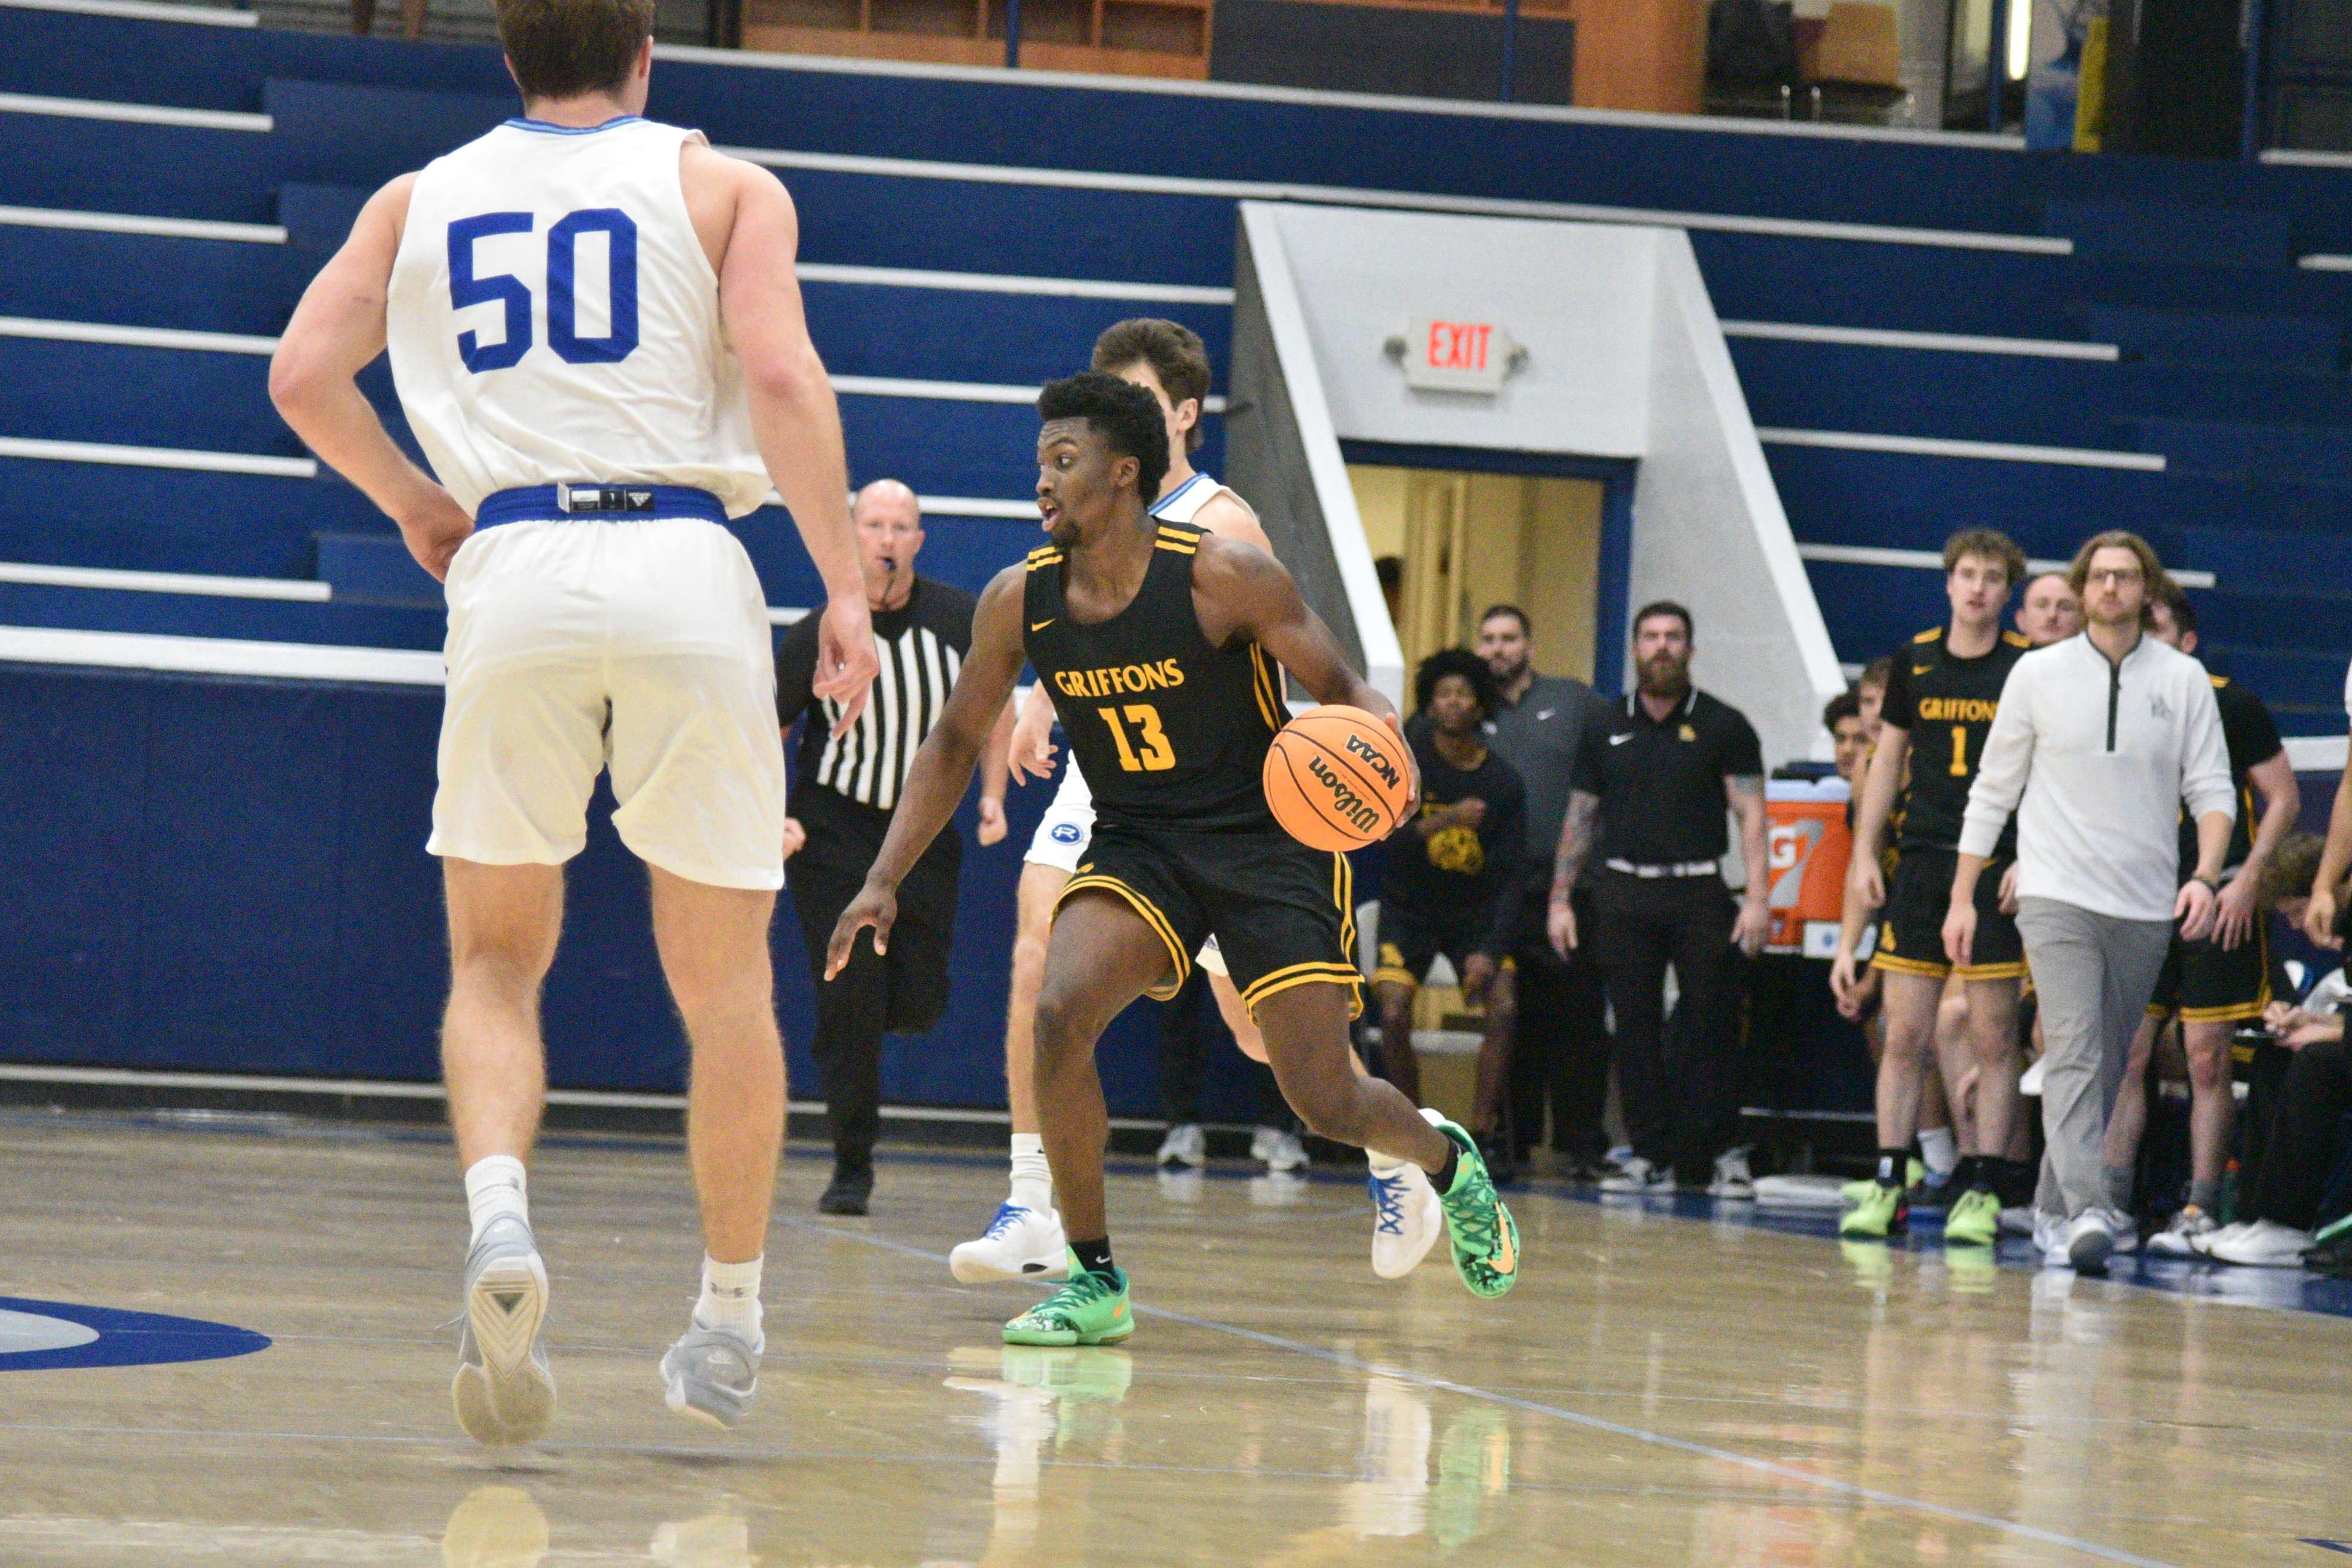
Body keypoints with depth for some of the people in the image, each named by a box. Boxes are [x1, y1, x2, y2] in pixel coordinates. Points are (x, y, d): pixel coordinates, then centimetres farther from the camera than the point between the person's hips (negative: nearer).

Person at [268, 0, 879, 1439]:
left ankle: (499, 1213, -16)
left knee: (498, 962, 12)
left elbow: (304, 374, 6)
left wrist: (415, 504, 21)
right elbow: (780, 375, -6)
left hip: (513, 566, 1)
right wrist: (847, 592, -4)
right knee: (725, 977, 12)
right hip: (685, 558, -1)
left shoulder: (421, 199, 16)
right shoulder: (725, 186, 10)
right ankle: (730, 1319, 18)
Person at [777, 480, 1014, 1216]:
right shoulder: (818, 635, -11)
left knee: (919, 1004, -2)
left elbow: (995, 704, 11)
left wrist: (993, 793, 1)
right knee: (850, 996, -10)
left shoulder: (959, 618, -6)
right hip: (833, 832, -2)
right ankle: (852, 1166, 2)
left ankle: (845, 1040, 34)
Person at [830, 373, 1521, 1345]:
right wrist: (885, 880, 1)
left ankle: (1448, 1162, 32)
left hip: (1269, 839, -3)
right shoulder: (1020, 600, -5)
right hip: (1135, 847, 3)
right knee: (1060, 1014, -26)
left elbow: (1344, 692, -10)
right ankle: (1093, 1280, -11)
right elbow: (955, 743, 8)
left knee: (1328, 1105, -6)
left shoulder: (1224, 578, -17)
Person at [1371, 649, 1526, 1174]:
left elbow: (1509, 875, -8)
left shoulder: (1504, 782, -7)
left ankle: (1483, 1132, -10)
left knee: (1504, 1007, -20)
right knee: (1393, 1014, -18)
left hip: (1475, 911, 1)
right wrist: (1444, 820, -38)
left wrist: (1491, 950, -19)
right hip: (1410, 908, -1)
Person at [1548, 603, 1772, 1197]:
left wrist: (1757, 897, -11)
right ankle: (1651, 1154, 6)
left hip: (1699, 894, -3)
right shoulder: (1605, 729, 13)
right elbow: (1580, 816, 16)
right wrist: (1561, 899, 10)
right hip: (1624, 894, 3)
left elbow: (1751, 813, -1)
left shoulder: (1723, 726, 4)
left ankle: (1724, 1153, 0)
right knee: (1635, 1030, 1)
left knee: (1710, 1026, -6)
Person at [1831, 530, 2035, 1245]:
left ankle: (1983, 1191, 3)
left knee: (1992, 1037, -2)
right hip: (1922, 859, 3)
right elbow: (1888, 762, 16)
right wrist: (1865, 855, 10)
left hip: (1998, 867, -3)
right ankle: (1888, 1184, 7)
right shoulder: (1914, 662, 9)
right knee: (1905, 1034, 2)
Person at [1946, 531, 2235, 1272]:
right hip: (2058, 897, -2)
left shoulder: (2184, 680, 5)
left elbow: (2211, 787, 5)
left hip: (2147, 906, 2)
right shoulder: (2039, 674, 4)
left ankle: (2054, 1209, 21)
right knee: (2073, 1053, -17)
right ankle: (2086, 1211, -28)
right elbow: (1993, 789, 9)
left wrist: (2205, 876, -13)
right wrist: (1962, 897, 7)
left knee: (2106, 1066, 8)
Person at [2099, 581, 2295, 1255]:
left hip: (2219, 900, -4)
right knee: (2124, 1054, -1)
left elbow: (2284, 797, -1)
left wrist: (2247, 878, -10)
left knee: (2207, 1059, -3)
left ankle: (2202, 1211, 1)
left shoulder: (2230, 705, -3)